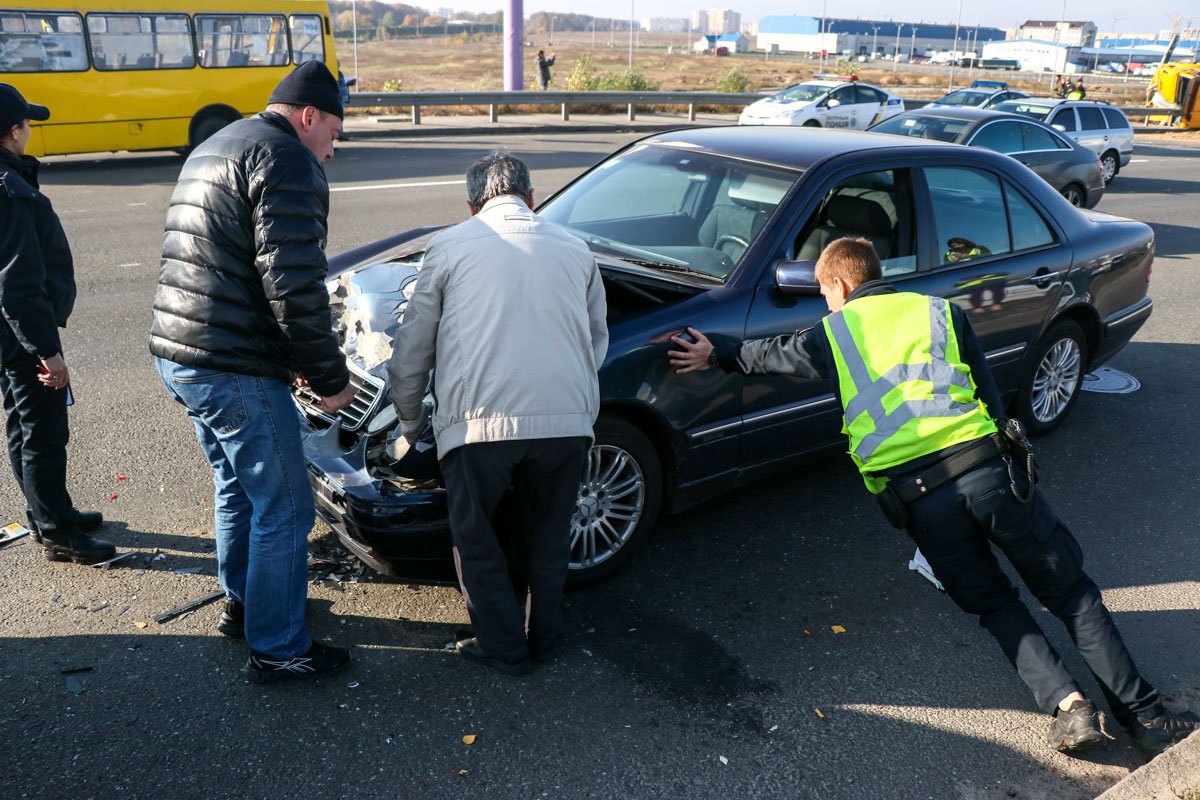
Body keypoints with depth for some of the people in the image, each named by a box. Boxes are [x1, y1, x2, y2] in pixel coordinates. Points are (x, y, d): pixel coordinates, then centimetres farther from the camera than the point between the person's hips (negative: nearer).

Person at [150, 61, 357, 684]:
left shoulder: (213, 149, 21)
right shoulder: (286, 159, -12)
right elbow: (295, 285, -21)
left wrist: (292, 359, 21)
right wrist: (330, 376, -11)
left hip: (175, 353, 10)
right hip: (233, 371, -10)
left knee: (237, 487, 25)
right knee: (283, 510, 2)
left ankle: (241, 605, 41)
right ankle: (278, 650, 14)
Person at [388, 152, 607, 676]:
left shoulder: (451, 246, 11)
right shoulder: (574, 249, 19)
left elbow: (412, 348, 13)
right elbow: (597, 342, 27)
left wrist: (409, 420, 27)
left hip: (480, 421, -3)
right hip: (566, 417, 3)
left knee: (476, 539, 18)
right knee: (548, 535, 24)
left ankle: (504, 648, 27)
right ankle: (543, 637, 38)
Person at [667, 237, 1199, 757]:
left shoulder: (832, 334, 14)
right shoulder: (941, 311, 17)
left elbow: (770, 354, 29)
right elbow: (988, 394, 16)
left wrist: (715, 354, 45)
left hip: (916, 495, -1)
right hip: (987, 466, 1)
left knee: (993, 604, 18)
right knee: (1072, 592, 14)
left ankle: (1066, 703, 3)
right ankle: (1144, 714, 11)